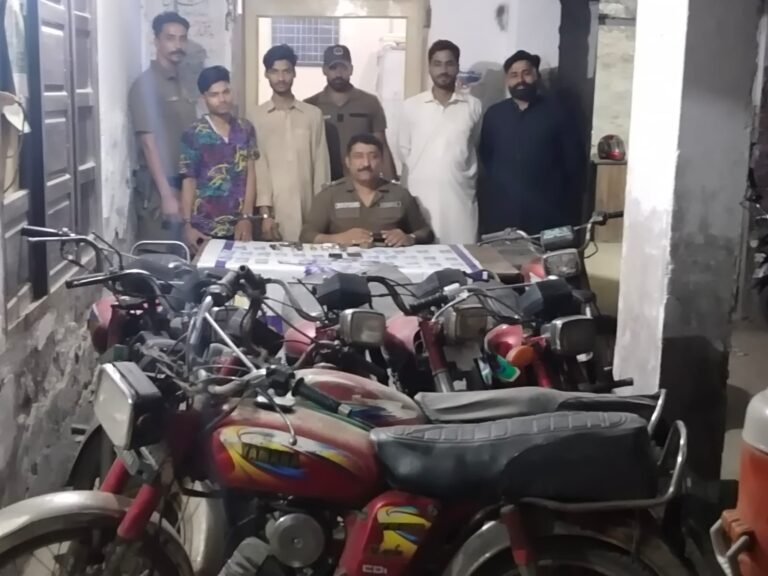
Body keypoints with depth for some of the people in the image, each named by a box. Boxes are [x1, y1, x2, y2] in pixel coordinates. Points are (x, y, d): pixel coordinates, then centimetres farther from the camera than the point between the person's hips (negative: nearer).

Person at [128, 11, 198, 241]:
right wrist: (167, 194, -21)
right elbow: (149, 143, -16)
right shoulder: (146, 84, -9)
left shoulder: (182, 87, 15)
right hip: (159, 188, -7)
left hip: (186, 186, 7)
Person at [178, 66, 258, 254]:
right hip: (205, 228, -2)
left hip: (238, 225, 2)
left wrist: (246, 217, -5)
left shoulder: (246, 129, 6)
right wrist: (187, 225, -8)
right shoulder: (194, 134, -3)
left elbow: (251, 174, 4)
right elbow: (189, 182, -2)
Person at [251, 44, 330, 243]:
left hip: (308, 210, 1)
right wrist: (264, 212, -8)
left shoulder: (313, 114, 7)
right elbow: (258, 166, 0)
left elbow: (321, 164, 7)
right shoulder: (257, 117, 4)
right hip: (274, 211, -1)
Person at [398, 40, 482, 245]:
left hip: (460, 196, 0)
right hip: (420, 196, 0)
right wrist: (420, 175, 11)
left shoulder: (473, 106, 5)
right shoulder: (412, 106, 4)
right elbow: (404, 150, 13)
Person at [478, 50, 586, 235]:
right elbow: (484, 157, 16)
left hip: (545, 213, -2)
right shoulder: (494, 114, 9)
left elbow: (574, 159, 4)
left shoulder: (556, 113, 3)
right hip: (501, 212, 2)